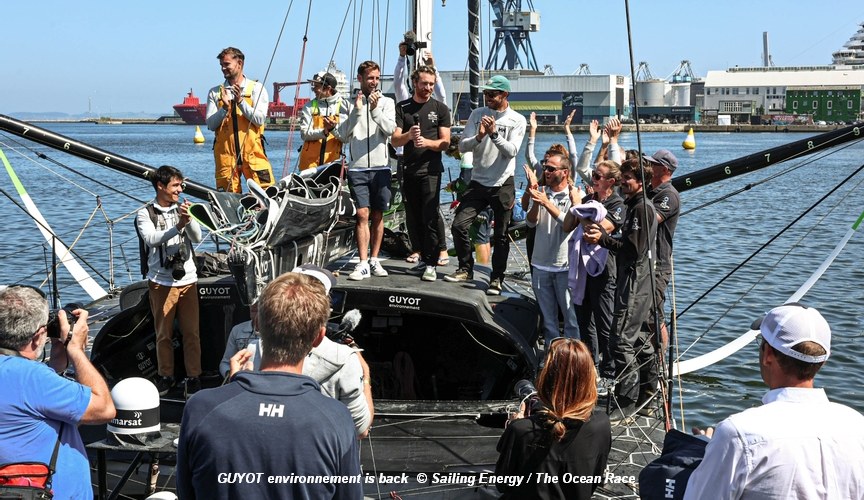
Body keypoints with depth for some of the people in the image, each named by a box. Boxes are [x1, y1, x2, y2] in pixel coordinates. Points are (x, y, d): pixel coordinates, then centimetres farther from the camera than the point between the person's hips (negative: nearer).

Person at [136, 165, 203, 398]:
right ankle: (166, 376, 17)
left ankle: (193, 376, 7)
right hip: (161, 282, -2)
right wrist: (177, 227, -30)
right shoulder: (145, 214, 0)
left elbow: (197, 238, 0)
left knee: (191, 332, 0)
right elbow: (151, 239, -17)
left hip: (187, 279, 2)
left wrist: (189, 219, -19)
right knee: (164, 333, 5)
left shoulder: (183, 209, 10)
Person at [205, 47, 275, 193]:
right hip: (225, 153, 2)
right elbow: (211, 125, 5)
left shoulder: (256, 88, 7)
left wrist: (240, 101, -13)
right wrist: (224, 108, -10)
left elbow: (259, 119, -4)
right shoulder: (215, 93, 13)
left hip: (253, 153, -2)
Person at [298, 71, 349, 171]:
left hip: (332, 160, -1)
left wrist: (334, 128, -22)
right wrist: (323, 132, -19)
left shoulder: (343, 105, 4)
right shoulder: (309, 106, 8)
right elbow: (304, 133, -3)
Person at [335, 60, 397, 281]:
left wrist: (375, 110, -21)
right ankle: (363, 264, -9)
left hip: (381, 167, 1)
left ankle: (374, 260, 15)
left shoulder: (386, 102, 6)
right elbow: (343, 135, -2)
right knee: (362, 215, -8)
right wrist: (356, 112, -12)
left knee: (378, 215, 6)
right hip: (357, 168, -1)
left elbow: (390, 129, -9)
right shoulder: (350, 103, 6)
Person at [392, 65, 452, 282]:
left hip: (431, 169, -3)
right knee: (413, 217, 7)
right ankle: (422, 253, 21)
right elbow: (395, 140, 0)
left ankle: (431, 264, -8)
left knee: (430, 216, -11)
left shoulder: (440, 108, 6)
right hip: (409, 170, 3)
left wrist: (426, 142, -17)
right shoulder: (402, 108, 9)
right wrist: (409, 135, -21)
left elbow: (445, 142, 2)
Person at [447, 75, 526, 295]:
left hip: (503, 184, -3)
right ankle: (465, 269, 13)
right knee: (458, 225, -5)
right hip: (478, 182, 3)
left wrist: (494, 134, -24)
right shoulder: (477, 114, 5)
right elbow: (462, 146, -1)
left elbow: (511, 151, -13)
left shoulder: (517, 120, -1)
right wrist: (479, 137, -20)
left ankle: (497, 278, 13)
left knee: (501, 235, 2)